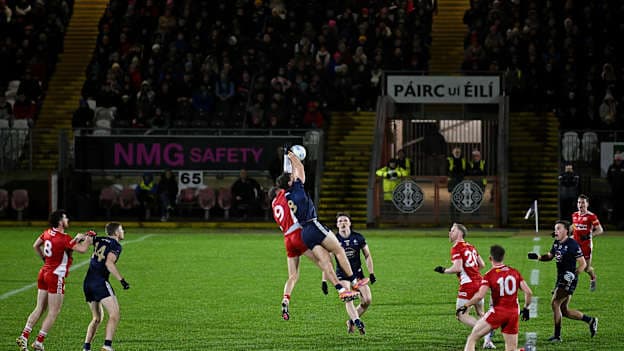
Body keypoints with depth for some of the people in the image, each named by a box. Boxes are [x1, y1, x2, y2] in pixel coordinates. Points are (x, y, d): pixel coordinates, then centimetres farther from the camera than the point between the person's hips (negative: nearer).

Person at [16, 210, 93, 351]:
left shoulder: (48, 233, 3)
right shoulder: (64, 239, -20)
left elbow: (35, 246, 17)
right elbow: (82, 249, -20)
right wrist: (88, 238, -3)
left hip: (44, 273, 8)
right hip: (56, 277, -8)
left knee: (39, 309, 13)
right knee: (54, 312, 1)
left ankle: (24, 337, 7)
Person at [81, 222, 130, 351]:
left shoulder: (99, 240, 16)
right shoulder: (116, 245, -3)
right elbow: (109, 263, -16)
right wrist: (121, 280, -17)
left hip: (87, 283, 8)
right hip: (100, 282, -8)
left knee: (97, 318, 18)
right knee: (114, 315, -10)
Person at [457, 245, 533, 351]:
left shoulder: (489, 275, -6)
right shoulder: (515, 272, 8)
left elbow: (480, 295, -17)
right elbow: (528, 292, 4)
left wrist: (466, 306, -4)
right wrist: (526, 308, 19)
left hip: (497, 312, -4)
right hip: (513, 314, 4)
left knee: (472, 338, 5)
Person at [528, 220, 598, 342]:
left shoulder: (572, 244, -15)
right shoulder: (557, 243, 10)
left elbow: (583, 263, -12)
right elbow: (549, 256, 26)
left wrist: (574, 274, -25)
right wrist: (537, 257, 9)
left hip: (568, 280, -9)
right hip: (560, 279, 9)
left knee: (555, 303, -15)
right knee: (564, 311, 11)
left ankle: (557, 336, -8)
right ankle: (590, 320, 26)